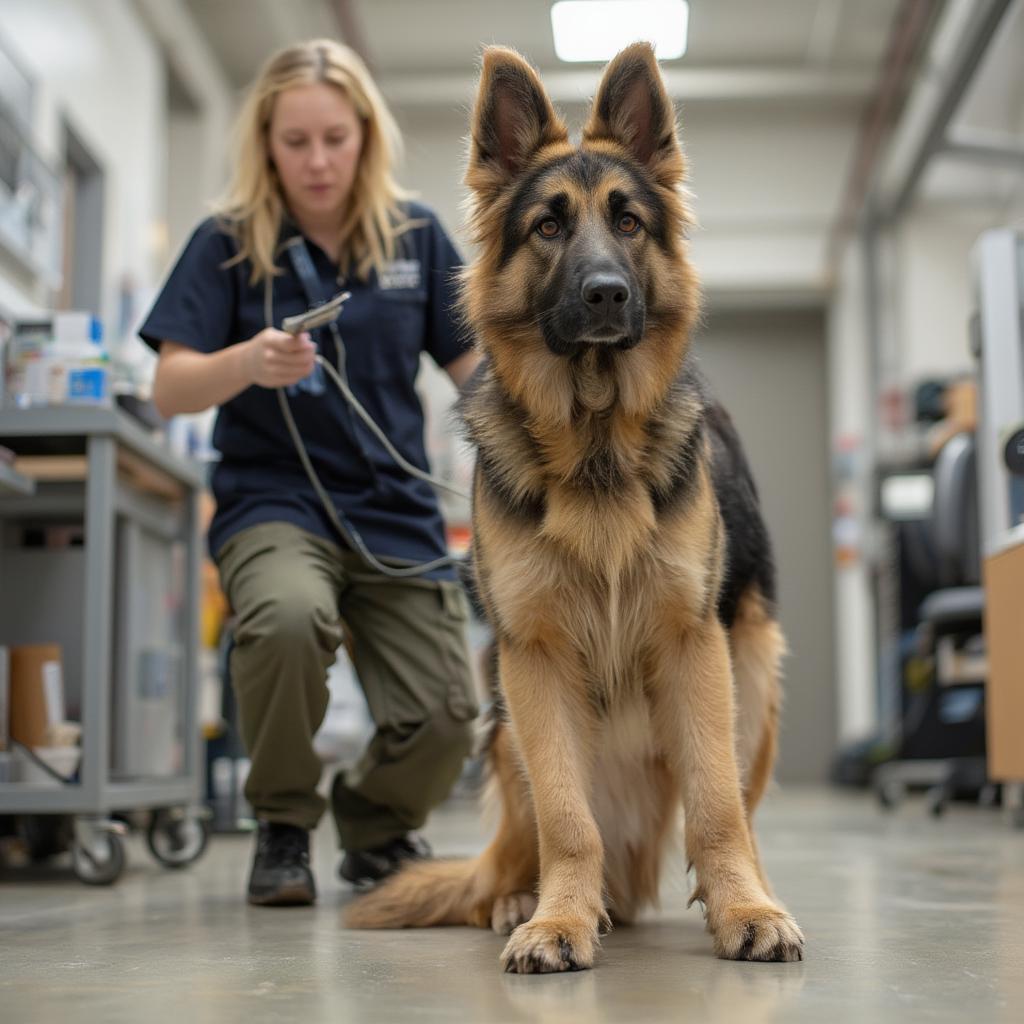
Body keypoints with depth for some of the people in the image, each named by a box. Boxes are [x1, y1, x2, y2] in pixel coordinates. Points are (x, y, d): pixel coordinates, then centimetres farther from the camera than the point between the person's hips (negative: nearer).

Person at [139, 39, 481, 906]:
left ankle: (376, 825, 28)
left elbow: (473, 367, 8)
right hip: (273, 496, -2)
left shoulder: (415, 234, 4)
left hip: (396, 509, 2)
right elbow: (170, 392, -9)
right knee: (288, 619, -35)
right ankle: (284, 823, -4)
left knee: (443, 717, -11)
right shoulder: (228, 242, -1)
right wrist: (249, 362, -30)